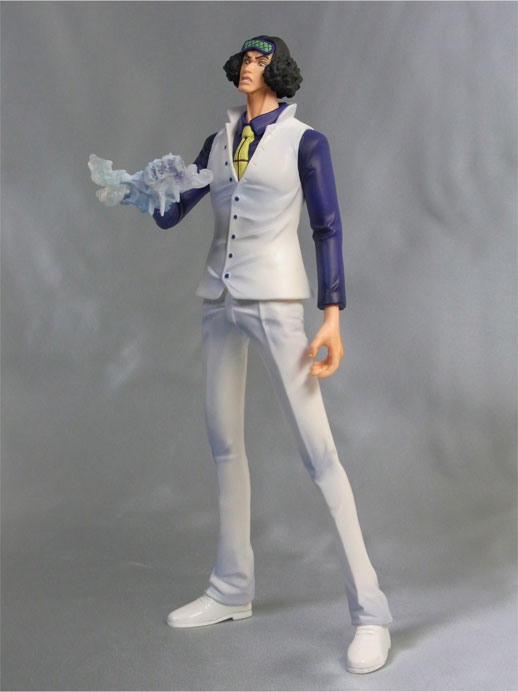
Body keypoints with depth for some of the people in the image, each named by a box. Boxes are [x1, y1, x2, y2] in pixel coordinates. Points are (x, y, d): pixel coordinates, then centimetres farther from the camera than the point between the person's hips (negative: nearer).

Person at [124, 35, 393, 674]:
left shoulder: (304, 142, 0)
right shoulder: (218, 142, 15)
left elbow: (328, 230, -5)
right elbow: (169, 215, 13)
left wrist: (332, 318, -14)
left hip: (274, 299, -6)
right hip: (219, 300, 6)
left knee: (315, 447, -10)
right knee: (224, 441, 10)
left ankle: (369, 610, -6)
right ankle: (231, 590, 23)